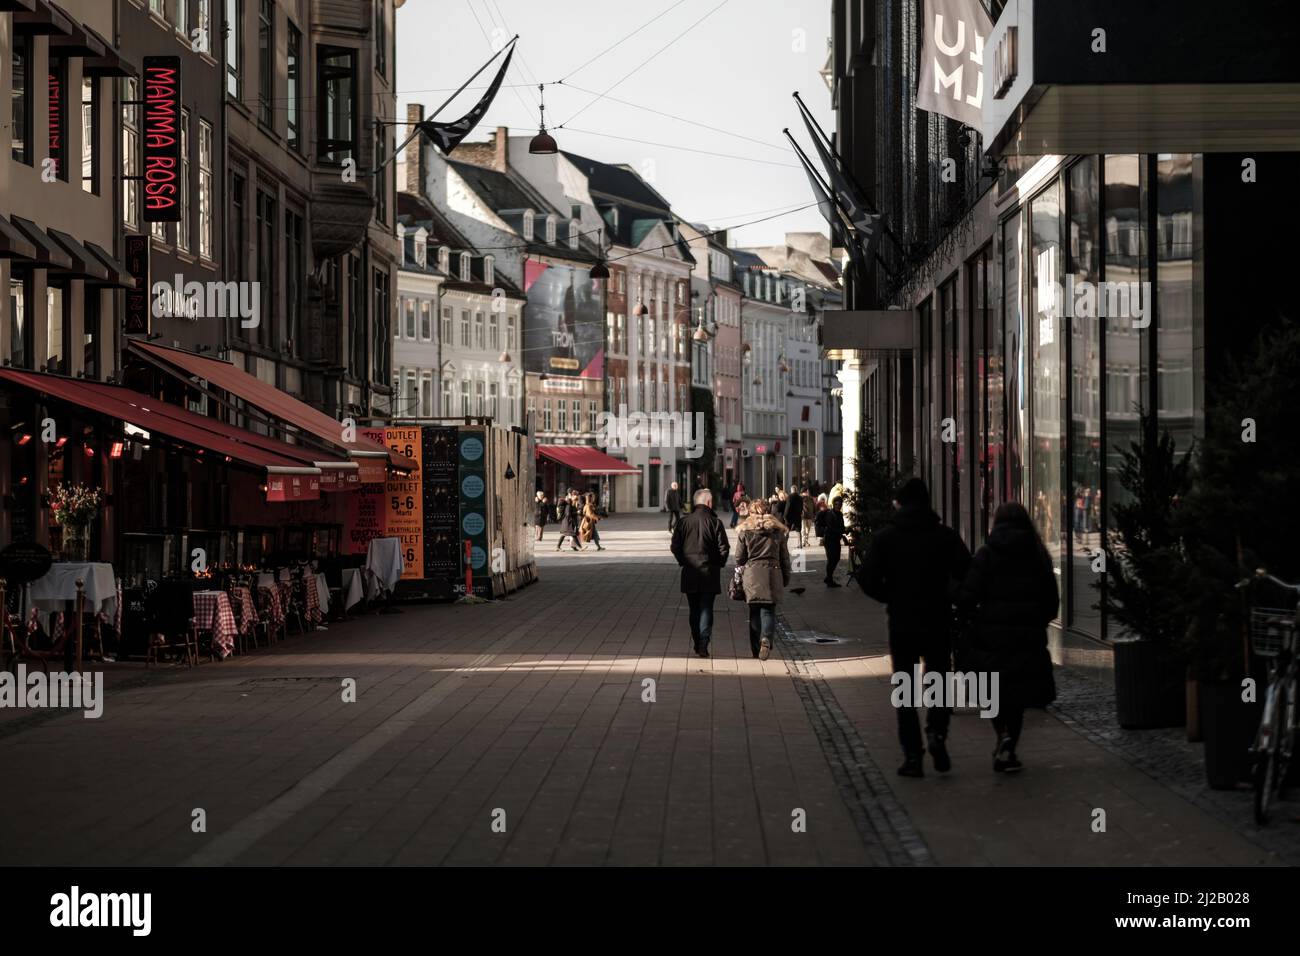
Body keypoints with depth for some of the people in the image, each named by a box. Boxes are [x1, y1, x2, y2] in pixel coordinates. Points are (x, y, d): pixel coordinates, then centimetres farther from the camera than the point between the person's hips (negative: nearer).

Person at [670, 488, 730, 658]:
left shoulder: (683, 522, -1)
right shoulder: (715, 522, -8)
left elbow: (675, 547, -1)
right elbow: (724, 547, -8)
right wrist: (719, 564, 7)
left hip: (689, 574, 2)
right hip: (709, 573, -2)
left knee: (694, 610, 14)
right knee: (706, 609, 1)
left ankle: (697, 643, 18)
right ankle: (703, 644, -10)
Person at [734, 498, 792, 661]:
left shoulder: (744, 530, 3)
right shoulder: (778, 530, 6)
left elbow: (739, 557, 4)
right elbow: (785, 557, 9)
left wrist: (739, 577, 16)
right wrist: (786, 578, 16)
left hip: (752, 575, 0)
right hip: (773, 574, 0)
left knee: (755, 612, 9)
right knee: (768, 610, 2)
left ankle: (756, 648, 10)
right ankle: (766, 638, -25)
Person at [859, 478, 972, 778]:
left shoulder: (884, 537, -3)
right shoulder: (945, 535, -2)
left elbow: (868, 579, -9)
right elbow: (968, 575, -10)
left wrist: (892, 598, 7)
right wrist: (948, 597, 7)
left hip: (902, 622, 0)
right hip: (938, 621, 0)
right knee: (938, 681, 14)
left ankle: (912, 755, 4)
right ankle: (937, 731, -11)